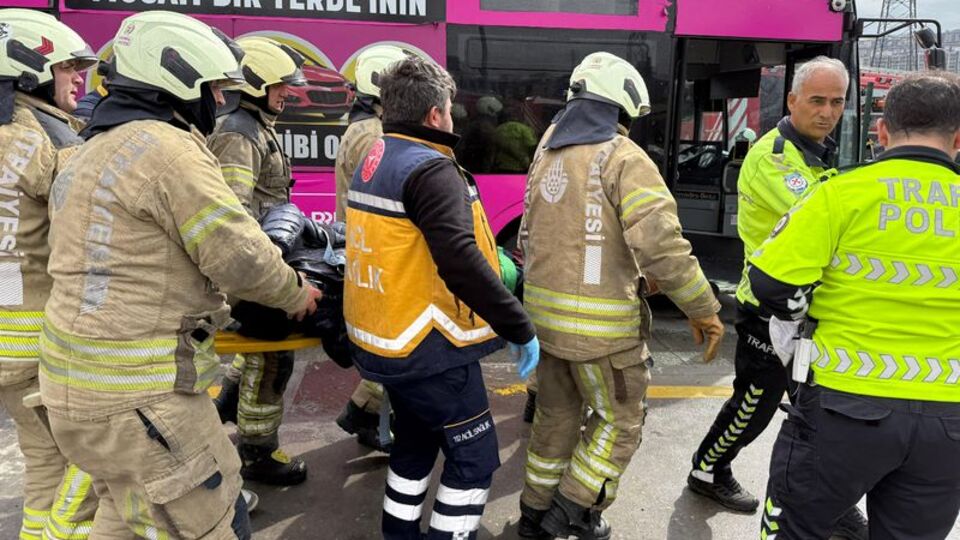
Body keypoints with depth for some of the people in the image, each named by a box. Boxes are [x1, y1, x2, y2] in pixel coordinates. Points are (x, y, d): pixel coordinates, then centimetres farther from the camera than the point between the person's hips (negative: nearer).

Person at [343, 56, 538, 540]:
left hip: (380, 339, 10)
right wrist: (519, 328, -23)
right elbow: (460, 262, -31)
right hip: (427, 347, -9)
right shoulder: (430, 169, -20)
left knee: (416, 441, 26)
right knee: (474, 456, 5)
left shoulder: (372, 162, 9)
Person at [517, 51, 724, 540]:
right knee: (619, 418, 14)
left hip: (544, 309, 7)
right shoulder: (624, 159, -14)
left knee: (557, 413, 22)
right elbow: (660, 243, -24)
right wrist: (703, 308, -12)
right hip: (599, 320, -7)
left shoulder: (547, 153, 9)